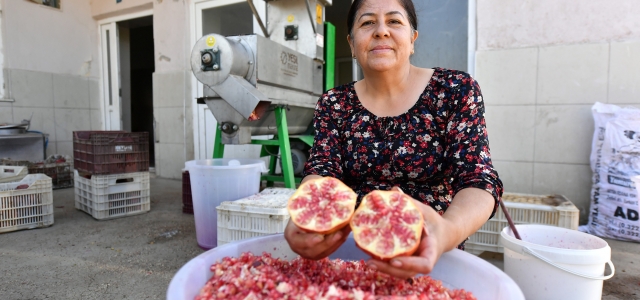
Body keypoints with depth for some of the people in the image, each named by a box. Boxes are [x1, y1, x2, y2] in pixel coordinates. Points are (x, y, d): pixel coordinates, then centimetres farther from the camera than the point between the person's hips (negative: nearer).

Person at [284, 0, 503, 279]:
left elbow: (478, 180, -14)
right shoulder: (334, 104, -1)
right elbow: (321, 172, -11)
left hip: (430, 256, -2)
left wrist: (449, 231, -36)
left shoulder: (455, 90, -6)